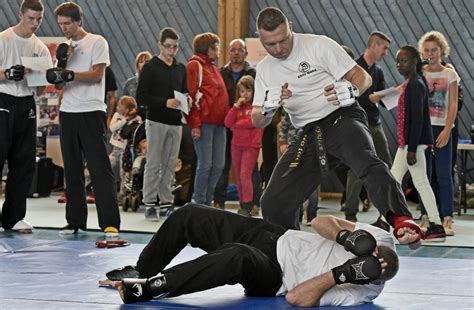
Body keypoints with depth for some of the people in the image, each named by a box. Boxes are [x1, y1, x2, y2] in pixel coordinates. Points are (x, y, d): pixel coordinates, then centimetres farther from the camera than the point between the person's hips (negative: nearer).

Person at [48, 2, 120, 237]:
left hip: (91, 112, -6)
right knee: (72, 171, 7)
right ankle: (75, 221, 13)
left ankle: (110, 223, -10)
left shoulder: (97, 42, -1)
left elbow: (96, 75, -11)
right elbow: (60, 83, 13)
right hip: (68, 112, 6)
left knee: (100, 169, -9)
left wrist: (70, 74, -22)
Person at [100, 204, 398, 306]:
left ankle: (149, 288, -31)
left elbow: (297, 299, -30)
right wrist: (346, 238, -24)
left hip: (270, 278, -7)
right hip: (274, 237, 7)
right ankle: (141, 271, 20)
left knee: (238, 257, -42)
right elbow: (320, 222, -4)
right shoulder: (381, 239, -9)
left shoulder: (358, 293, -25)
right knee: (190, 215, -1)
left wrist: (341, 275, -39)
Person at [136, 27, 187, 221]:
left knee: (170, 165, 8)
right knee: (153, 164, -4)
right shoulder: (150, 67, -3)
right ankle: (149, 204, 0)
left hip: (175, 123, 5)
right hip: (156, 122, -5)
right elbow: (141, 97, -9)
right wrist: (165, 102, -19)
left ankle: (166, 201, 14)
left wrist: (186, 101, -1)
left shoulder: (181, 69, 14)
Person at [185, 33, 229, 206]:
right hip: (204, 123, -8)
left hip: (218, 123, 8)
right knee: (205, 164, -7)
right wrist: (195, 124, -16)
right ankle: (198, 202, 3)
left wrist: (226, 118, 14)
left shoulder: (213, 67, 22)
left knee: (219, 164, 6)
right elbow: (191, 96, -11)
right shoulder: (195, 65, -5)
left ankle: (207, 201, 15)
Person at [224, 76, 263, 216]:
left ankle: (247, 207, -15)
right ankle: (243, 204, 18)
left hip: (251, 146, -7)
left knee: (245, 175, -15)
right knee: (238, 177, 10)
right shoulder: (237, 107, 13)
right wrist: (236, 106, -6)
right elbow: (227, 123, 2)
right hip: (236, 145, 7)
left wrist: (236, 125, -3)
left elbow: (252, 122, -17)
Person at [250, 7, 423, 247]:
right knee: (273, 204, -4)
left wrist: (351, 90, -30)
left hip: (342, 119, -6)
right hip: (309, 135, 6)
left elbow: (362, 77, -6)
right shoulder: (264, 69, 10)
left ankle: (402, 222, -58)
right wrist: (267, 107, -15)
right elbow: (257, 121, 9)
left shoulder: (319, 45, -5)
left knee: (367, 164, -38)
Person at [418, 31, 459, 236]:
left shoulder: (449, 74, 5)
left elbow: (453, 105, 0)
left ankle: (447, 219, -3)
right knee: (424, 174, 2)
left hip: (441, 128, -1)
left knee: (443, 174, -3)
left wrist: (446, 130, -10)